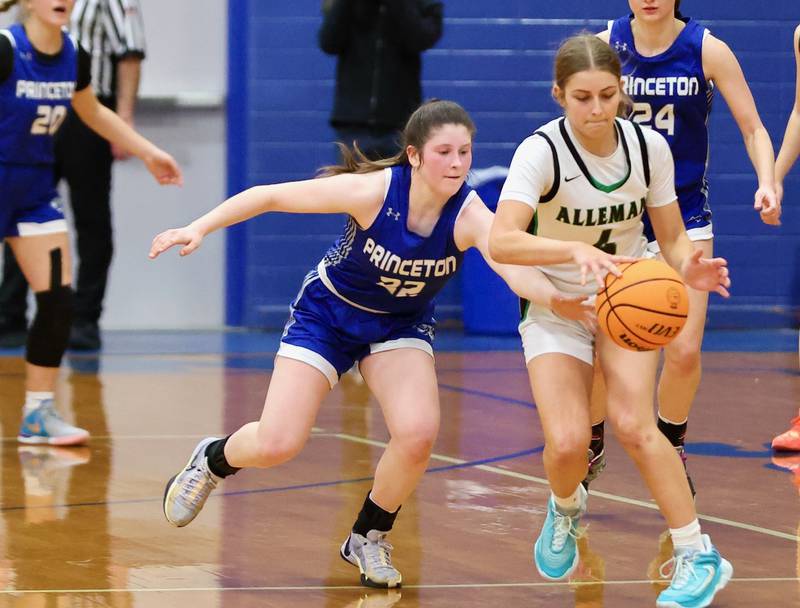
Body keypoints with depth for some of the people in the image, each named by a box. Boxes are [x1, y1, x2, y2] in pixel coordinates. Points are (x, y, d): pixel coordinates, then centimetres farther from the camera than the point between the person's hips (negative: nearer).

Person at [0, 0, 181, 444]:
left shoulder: (74, 57, 2)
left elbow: (94, 113, 21)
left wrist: (149, 152, 24)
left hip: (36, 189, 6)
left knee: (58, 298, -3)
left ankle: (38, 412, 6)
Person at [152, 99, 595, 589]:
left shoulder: (469, 215, -27)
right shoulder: (372, 190, -30)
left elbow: (515, 268, -45)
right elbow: (270, 196, -20)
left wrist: (556, 299, -65)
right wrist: (200, 228, -24)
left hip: (401, 325, 2)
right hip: (328, 312, -2)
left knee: (418, 433, -23)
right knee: (276, 446, -11)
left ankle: (369, 539, 5)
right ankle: (214, 459, 27)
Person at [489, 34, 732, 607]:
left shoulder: (649, 147, -13)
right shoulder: (541, 151, -24)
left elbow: (673, 238, -3)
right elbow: (501, 241, -38)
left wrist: (689, 266, -26)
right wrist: (575, 250, -54)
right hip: (556, 306, -1)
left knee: (631, 423, -22)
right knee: (567, 443, -17)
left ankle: (700, 556, -9)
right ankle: (566, 509, 21)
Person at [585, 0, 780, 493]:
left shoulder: (706, 49, -8)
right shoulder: (605, 46, -5)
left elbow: (753, 128, -5)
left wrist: (767, 183, -22)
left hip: (684, 215, 0)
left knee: (685, 350, -7)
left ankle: (671, 450, 19)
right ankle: (591, 447, 23)